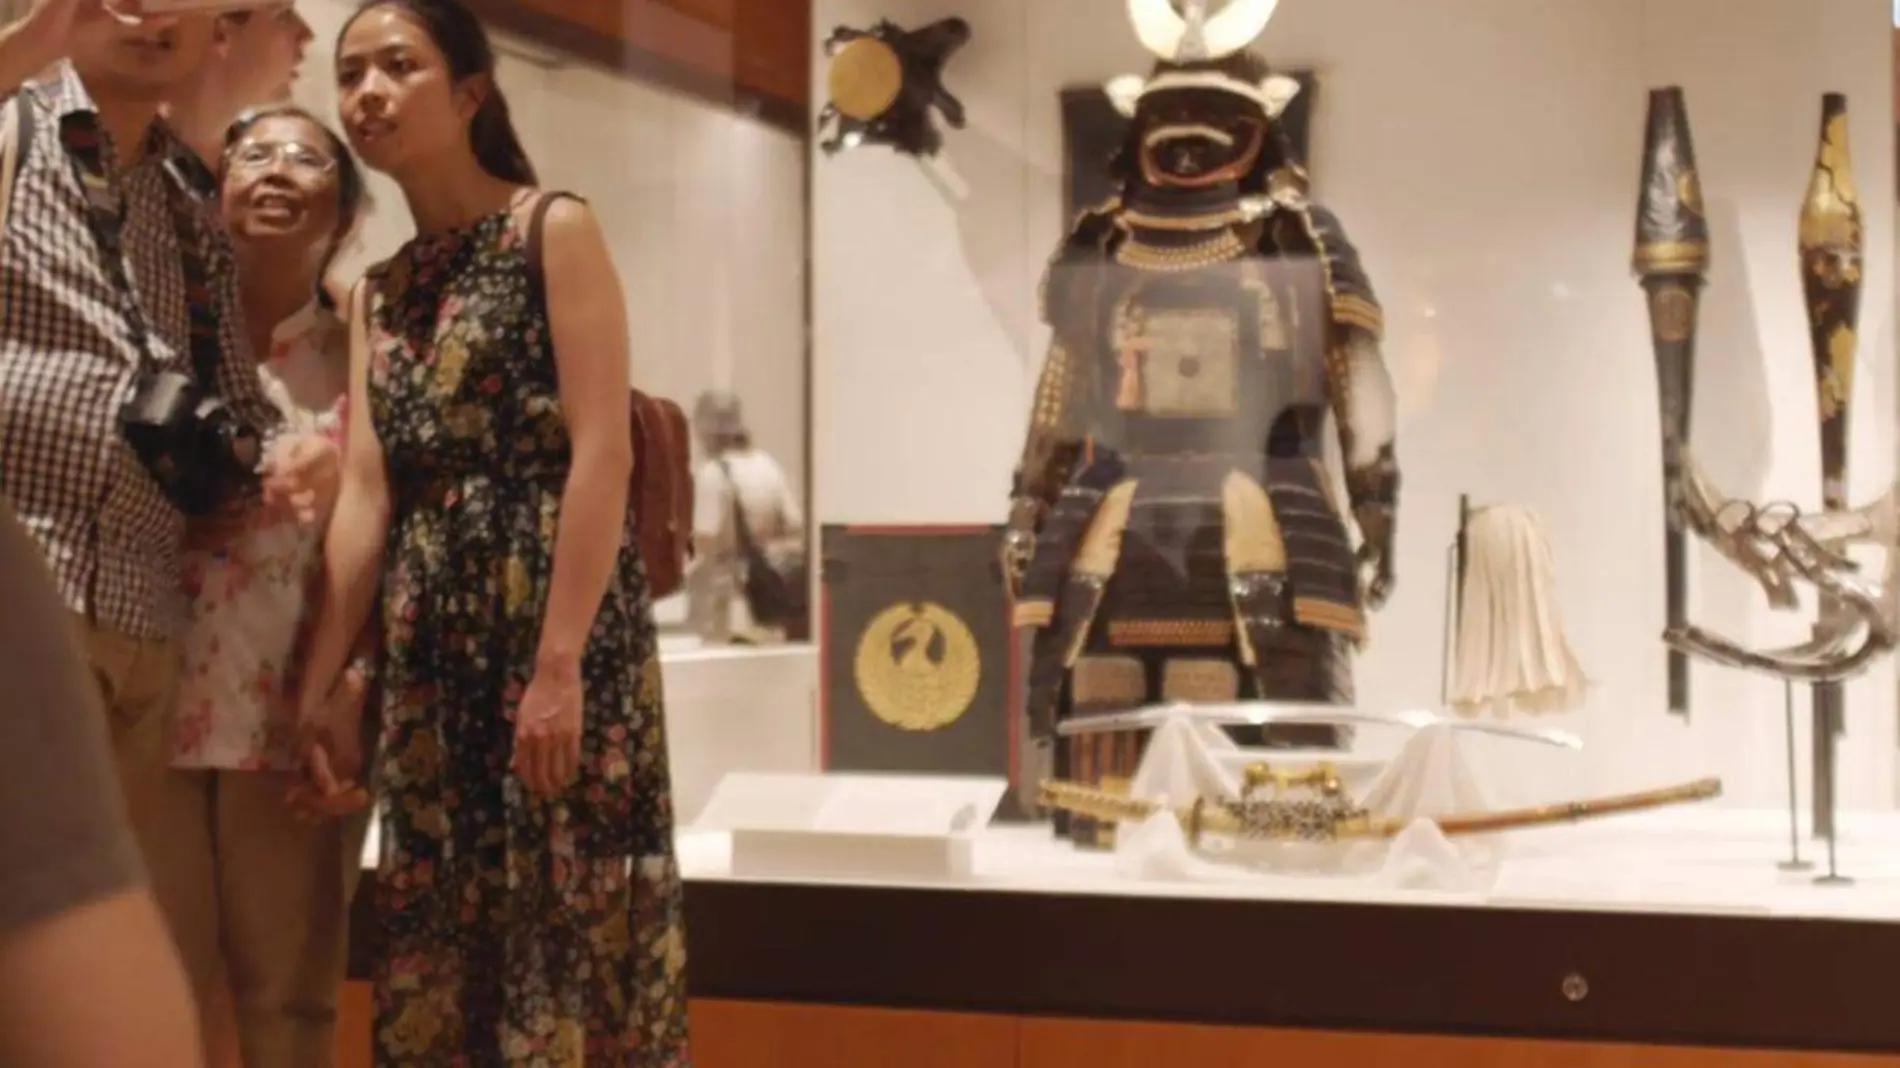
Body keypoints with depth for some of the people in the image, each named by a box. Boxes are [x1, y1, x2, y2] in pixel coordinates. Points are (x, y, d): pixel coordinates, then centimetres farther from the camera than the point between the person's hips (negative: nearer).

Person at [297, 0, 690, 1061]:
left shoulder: (553, 231, -2)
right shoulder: (379, 291, 17)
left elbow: (602, 453, -11)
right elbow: (367, 494, 10)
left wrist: (558, 663, -19)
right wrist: (317, 684, 3)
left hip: (556, 614, -6)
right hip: (431, 643, 7)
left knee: (570, 918, -4)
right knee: (441, 938, 8)